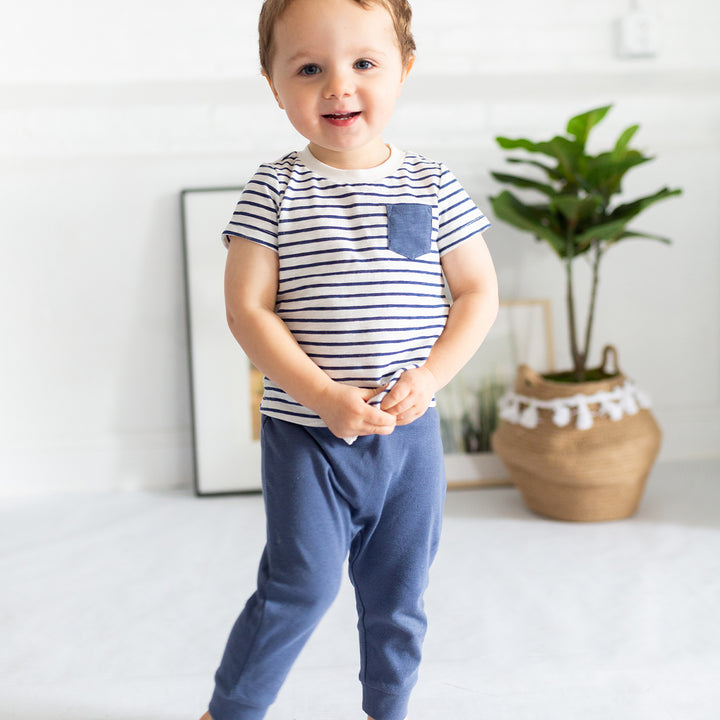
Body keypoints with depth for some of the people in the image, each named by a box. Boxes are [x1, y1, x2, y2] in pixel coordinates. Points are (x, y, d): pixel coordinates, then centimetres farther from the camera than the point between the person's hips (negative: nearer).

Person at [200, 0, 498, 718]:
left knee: (398, 593, 15)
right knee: (302, 584, 1)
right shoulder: (275, 190, -6)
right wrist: (326, 398, -18)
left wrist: (430, 375, -11)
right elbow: (247, 310, -9)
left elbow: (479, 293, 4)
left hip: (409, 433, 3)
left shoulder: (432, 187, 0)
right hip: (304, 434, -3)